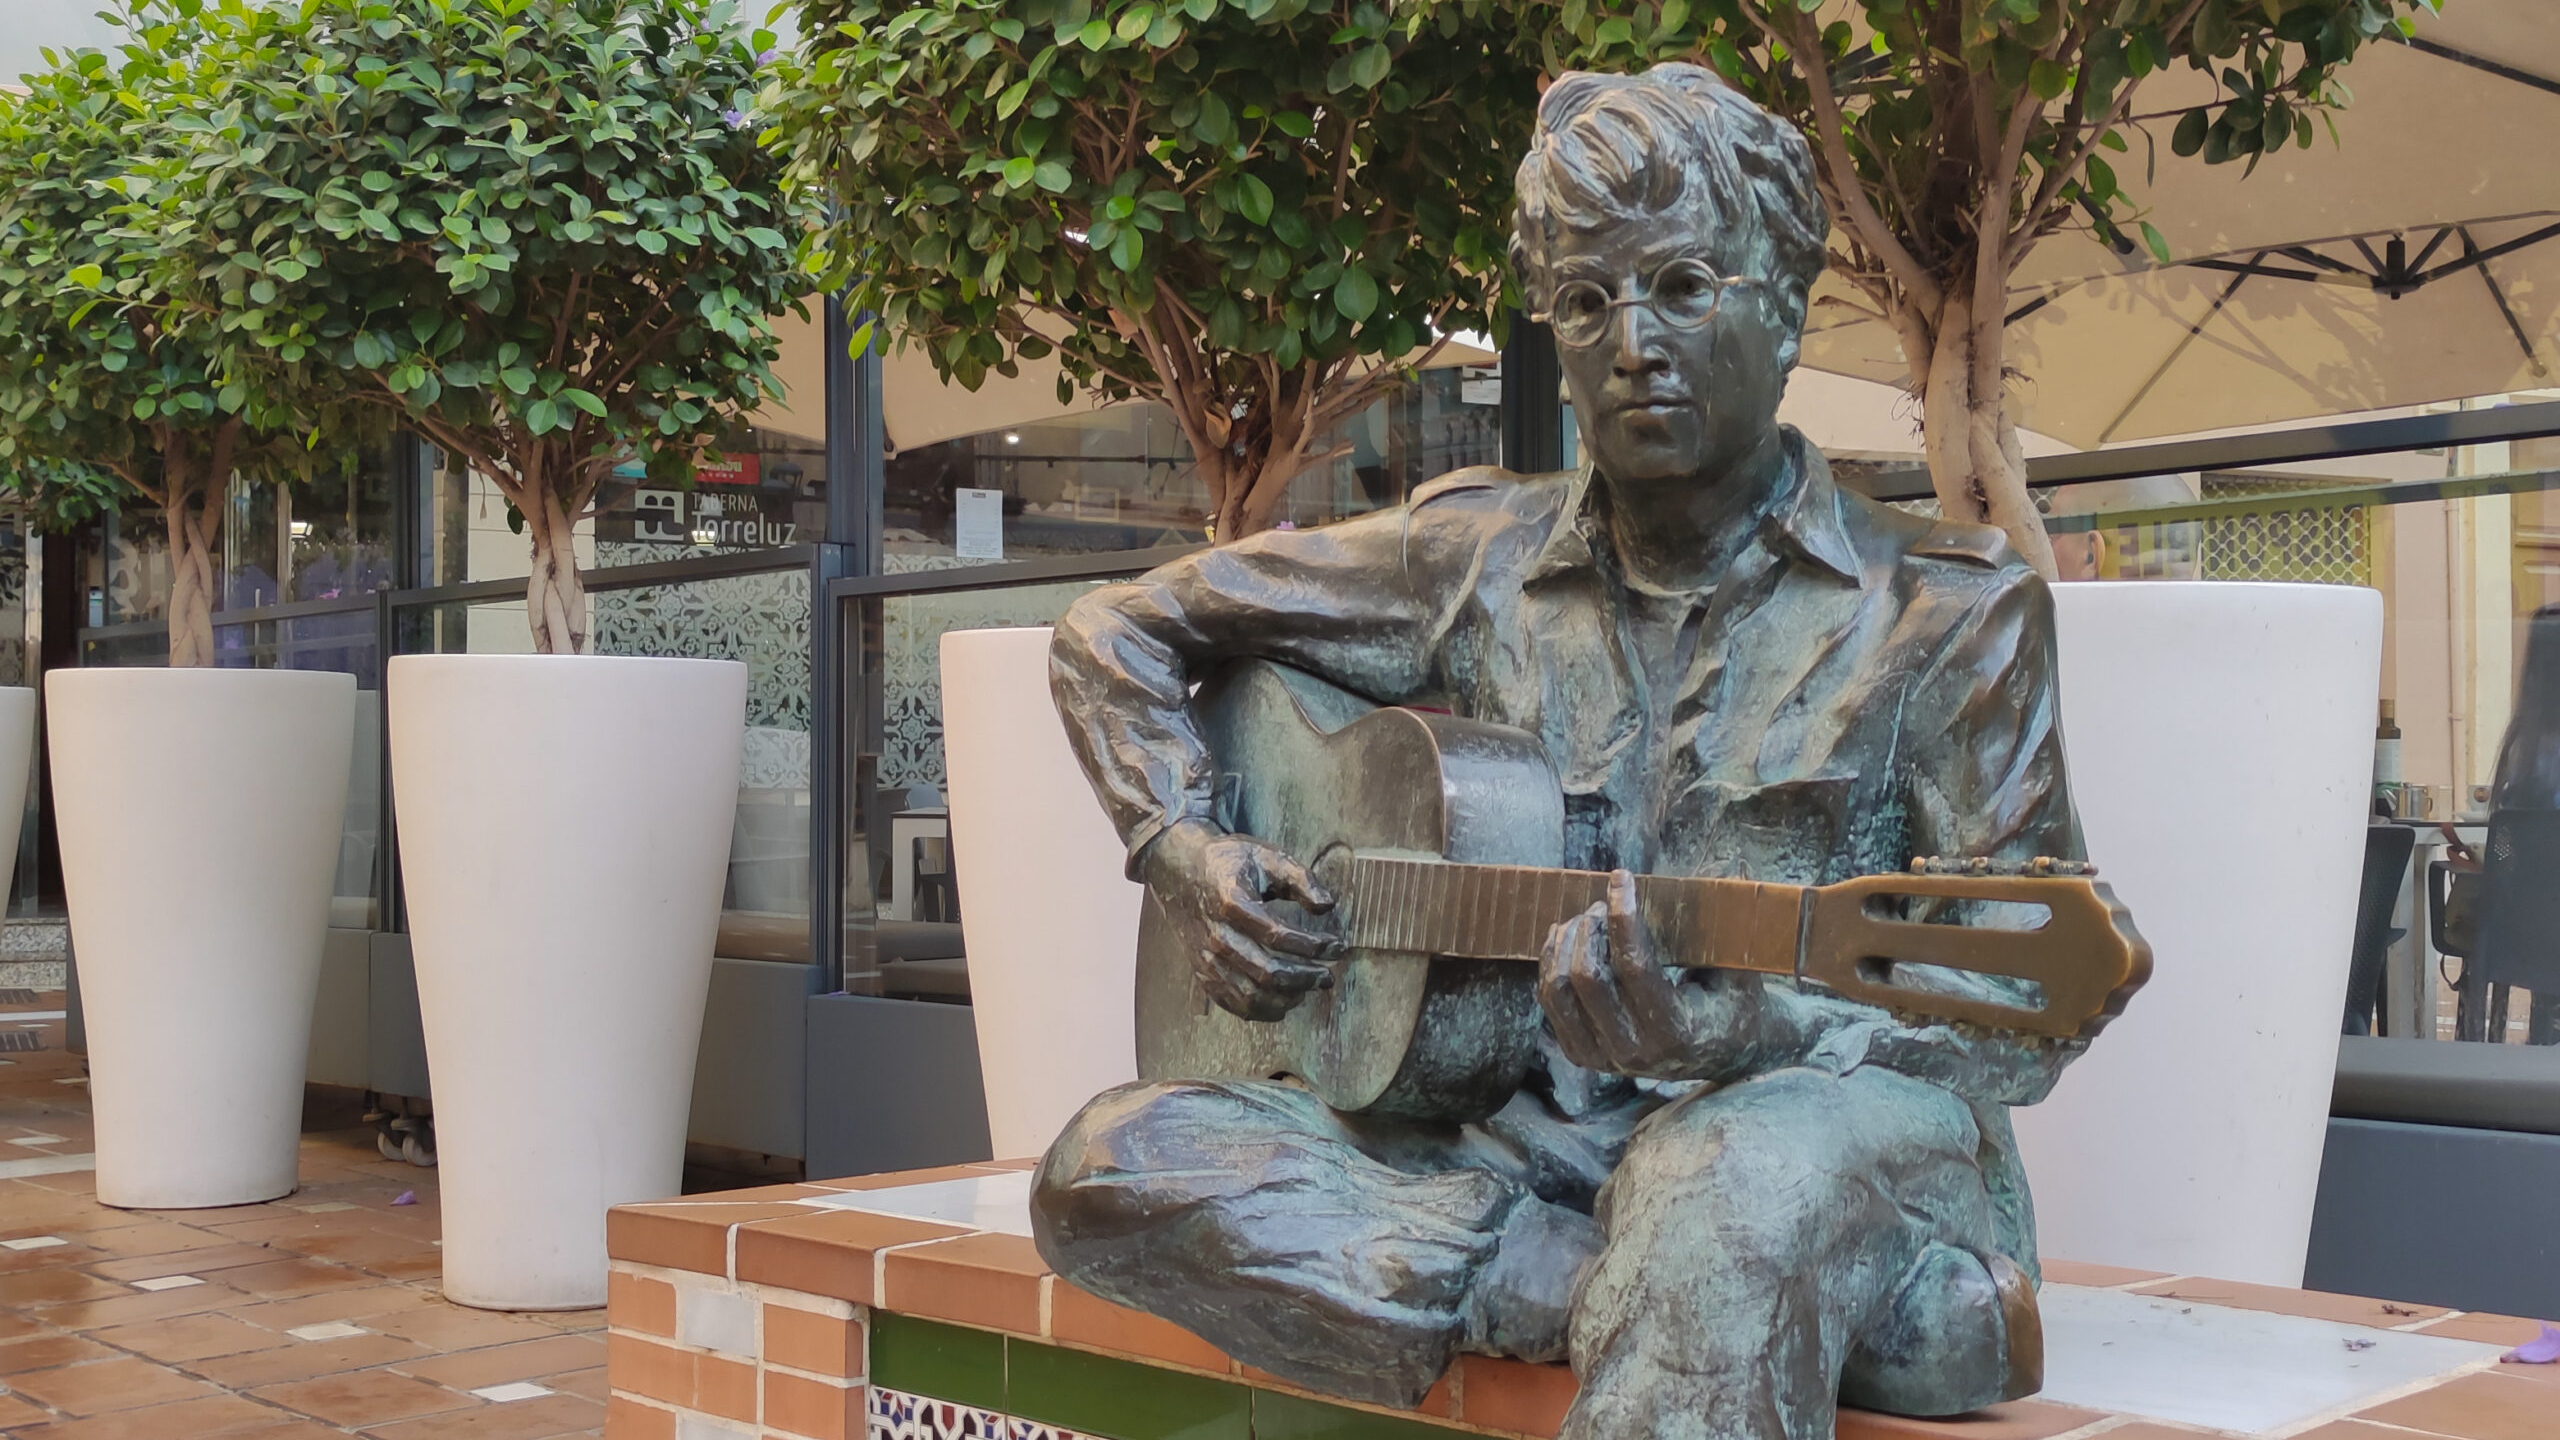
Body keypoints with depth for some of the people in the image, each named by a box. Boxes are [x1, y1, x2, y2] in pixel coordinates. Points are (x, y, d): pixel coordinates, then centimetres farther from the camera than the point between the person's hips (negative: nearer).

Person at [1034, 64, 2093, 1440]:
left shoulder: (1947, 611, 0)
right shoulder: (1477, 560, 10)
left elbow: (2026, 1019, -5)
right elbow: (1116, 630, 18)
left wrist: (1724, 1032, -24)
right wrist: (1183, 851, 0)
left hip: (1837, 1151, -5)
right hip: (1523, 1151, 6)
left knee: (1744, 1171, -43)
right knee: (1110, 1165, -24)